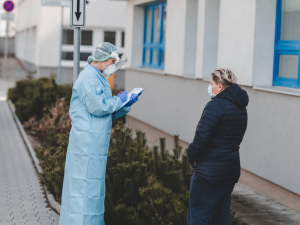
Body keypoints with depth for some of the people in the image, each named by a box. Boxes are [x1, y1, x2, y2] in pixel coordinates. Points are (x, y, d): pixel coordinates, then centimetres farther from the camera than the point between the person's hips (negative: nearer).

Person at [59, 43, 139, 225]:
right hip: (86, 143, -10)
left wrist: (127, 104, 6)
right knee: (84, 184, -8)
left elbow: (110, 114, 21)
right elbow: (98, 107, -24)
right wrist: (119, 99, -10)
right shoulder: (88, 77, -12)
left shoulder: (99, 79, 20)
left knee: (93, 187, 13)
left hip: (96, 145, 10)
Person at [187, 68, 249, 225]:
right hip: (231, 169, 9)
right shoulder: (240, 108, 12)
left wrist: (191, 154, -3)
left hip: (209, 171, -9)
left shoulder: (216, 105, -16)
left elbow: (201, 136, -22)